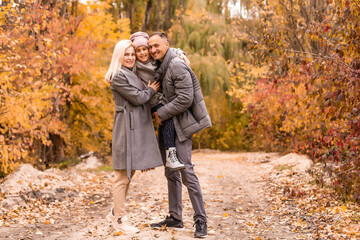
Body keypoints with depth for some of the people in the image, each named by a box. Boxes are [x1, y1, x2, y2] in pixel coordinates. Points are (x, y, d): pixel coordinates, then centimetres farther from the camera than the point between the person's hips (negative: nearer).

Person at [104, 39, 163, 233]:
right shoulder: (118, 76, -10)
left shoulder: (133, 74, 20)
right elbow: (137, 97, -14)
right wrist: (151, 90, 2)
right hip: (127, 128, -9)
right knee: (123, 176, -3)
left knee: (129, 174, 14)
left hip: (138, 128, 10)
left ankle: (115, 213, 25)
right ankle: (119, 219, 6)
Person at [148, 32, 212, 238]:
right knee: (171, 173, 13)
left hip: (181, 125, -9)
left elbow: (185, 99, -22)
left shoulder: (177, 66, -16)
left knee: (186, 171, -10)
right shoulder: (161, 67, 12)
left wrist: (162, 113, -14)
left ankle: (201, 221, -2)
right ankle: (175, 218, 22)